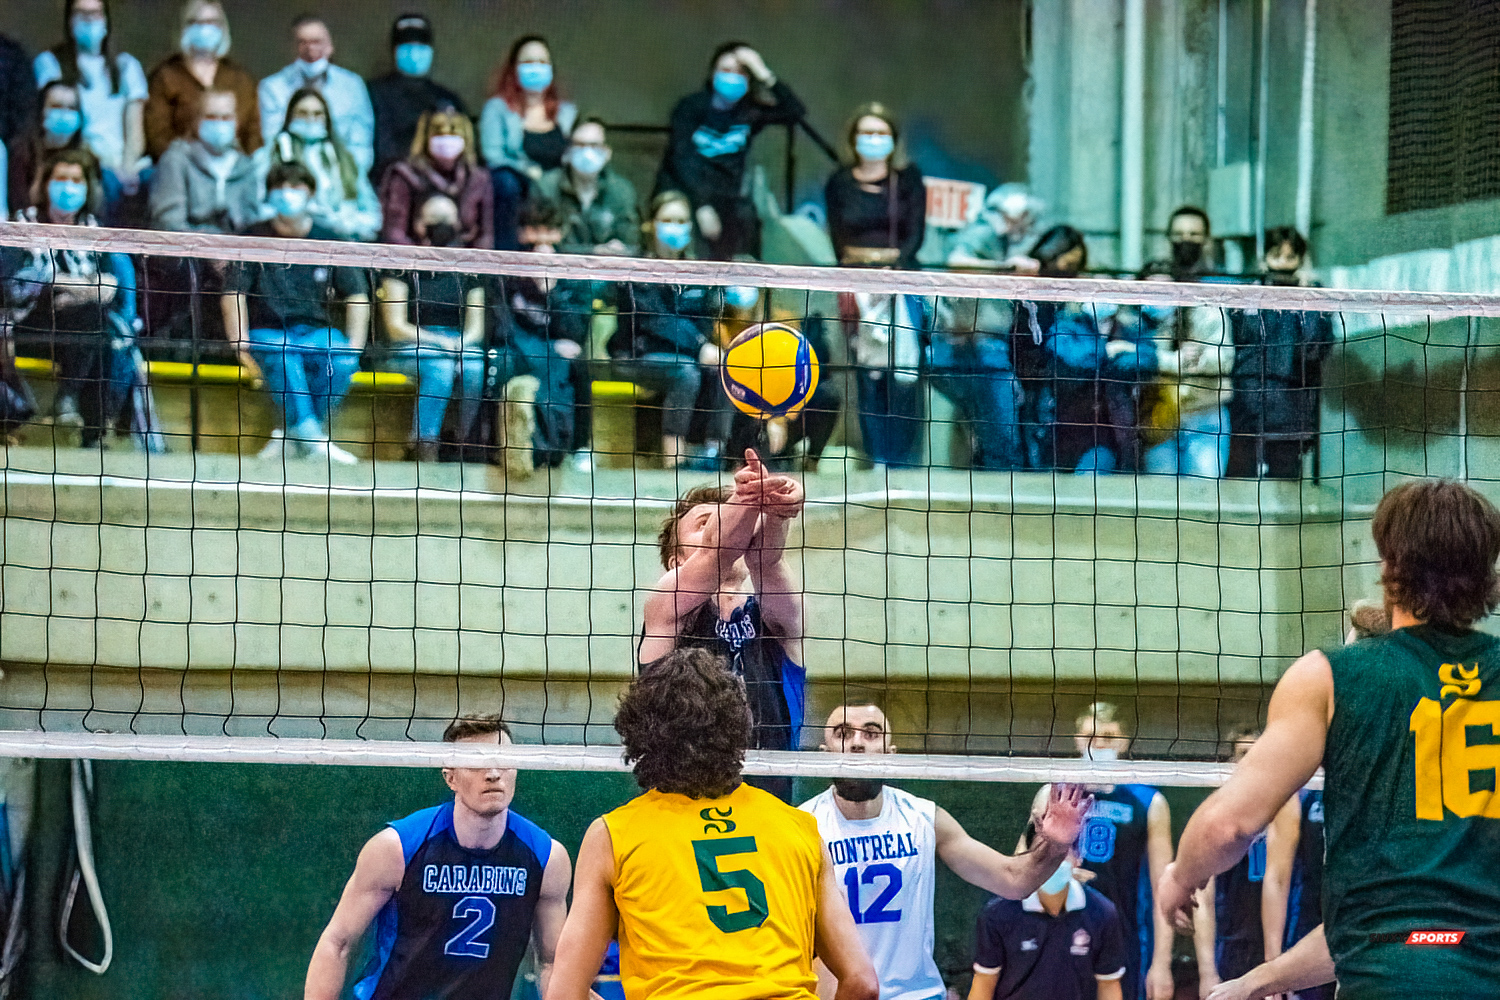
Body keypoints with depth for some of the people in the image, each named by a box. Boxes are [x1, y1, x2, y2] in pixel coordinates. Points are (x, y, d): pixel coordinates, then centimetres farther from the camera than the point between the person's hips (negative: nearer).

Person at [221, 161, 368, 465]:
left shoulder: (328, 242, 8)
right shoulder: (254, 239, 4)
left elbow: (357, 296, 7)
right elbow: (233, 294, -3)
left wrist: (353, 346, -9)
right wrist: (241, 346, -18)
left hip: (316, 331, 2)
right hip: (267, 332, -2)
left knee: (342, 360, -32)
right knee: (281, 355, -38)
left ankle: (295, 436, -22)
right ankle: (311, 437, -47)